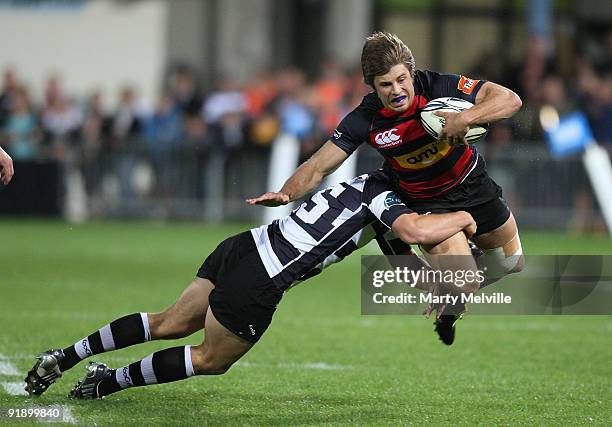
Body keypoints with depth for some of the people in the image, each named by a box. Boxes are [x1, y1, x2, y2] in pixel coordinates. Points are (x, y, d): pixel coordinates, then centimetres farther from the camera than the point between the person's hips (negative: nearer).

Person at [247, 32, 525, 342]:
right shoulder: (365, 119, -24)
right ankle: (444, 316, 18)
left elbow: (510, 99, -29)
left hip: (472, 184, 2)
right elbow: (319, 166, -19)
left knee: (511, 263, 16)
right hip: (425, 203, -2)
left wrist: (466, 118, -45)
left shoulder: (438, 87, -26)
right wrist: (285, 193, -38)